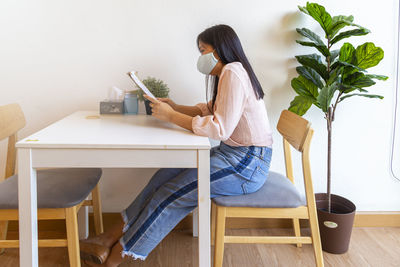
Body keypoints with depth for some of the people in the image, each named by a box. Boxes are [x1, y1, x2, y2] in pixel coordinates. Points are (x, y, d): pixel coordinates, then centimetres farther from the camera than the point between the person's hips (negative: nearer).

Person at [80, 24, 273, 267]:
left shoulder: (232, 73, -17)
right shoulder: (228, 73, 16)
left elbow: (220, 128, -25)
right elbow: (209, 110, 20)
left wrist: (171, 116, -18)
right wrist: (175, 107, 5)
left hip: (248, 164, -10)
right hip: (234, 155, 10)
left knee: (175, 194, -13)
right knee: (167, 176, -2)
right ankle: (111, 237, 0)